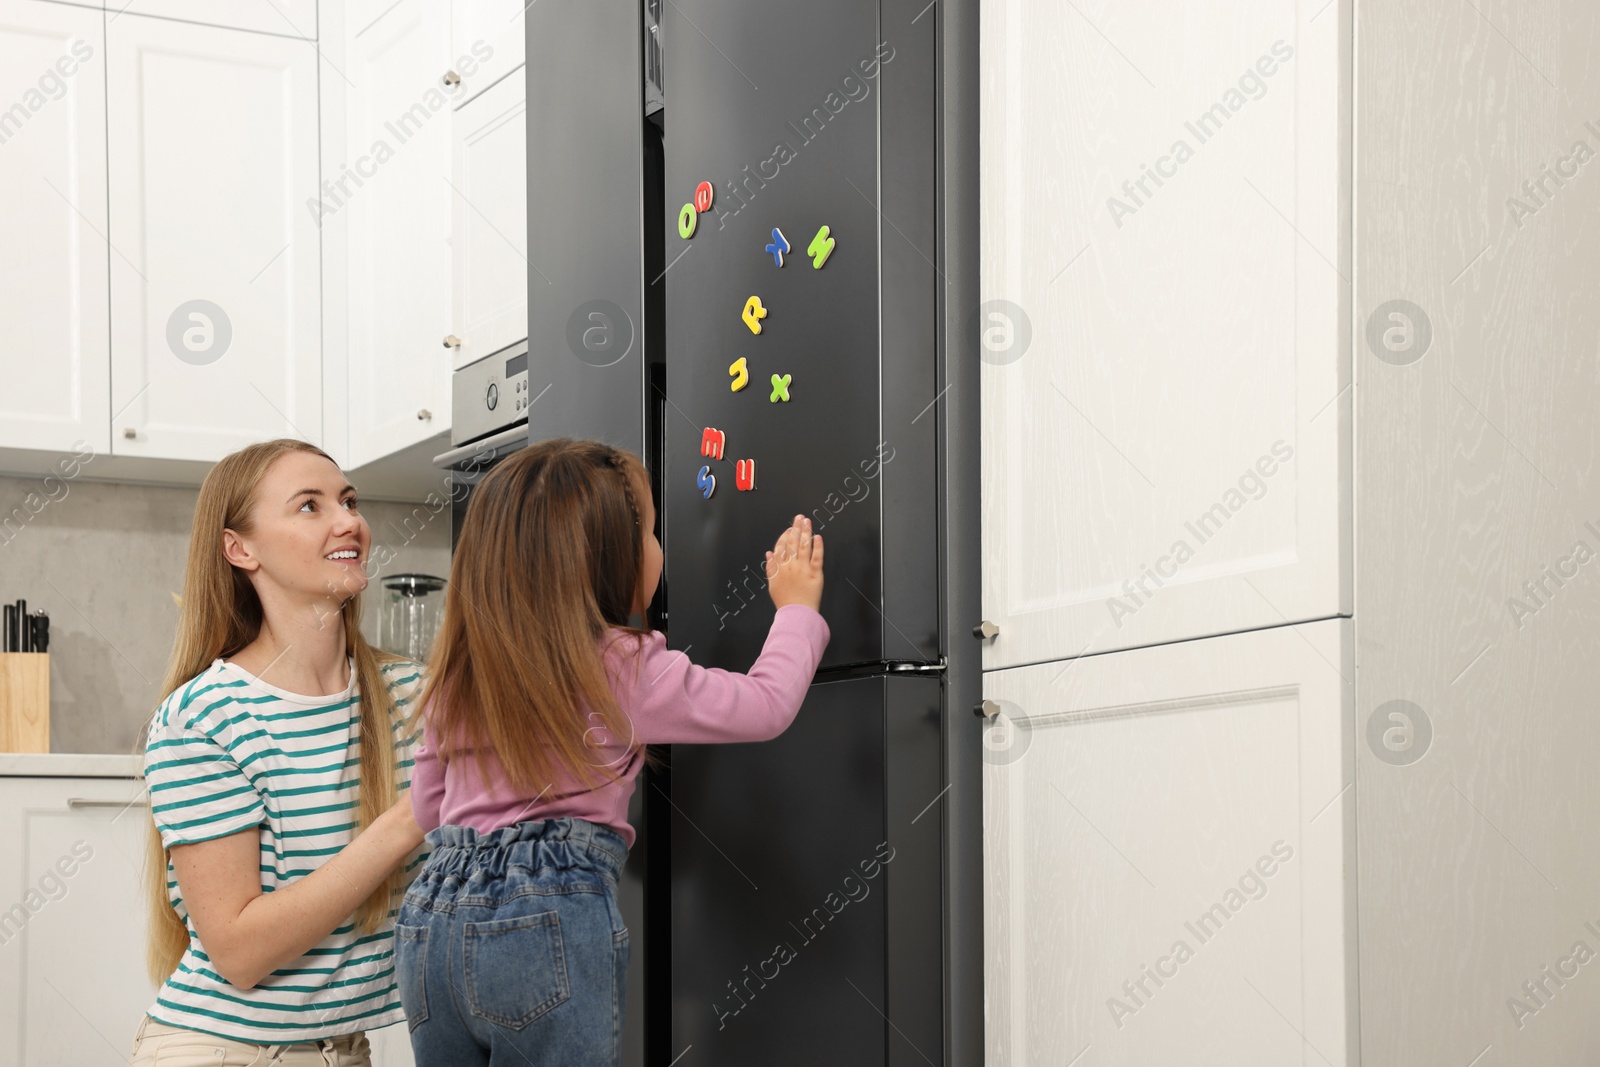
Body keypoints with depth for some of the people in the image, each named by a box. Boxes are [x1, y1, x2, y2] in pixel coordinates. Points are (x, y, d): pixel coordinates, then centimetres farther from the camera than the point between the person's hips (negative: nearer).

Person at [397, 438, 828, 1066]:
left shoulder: (456, 674, 12)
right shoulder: (625, 668, -4)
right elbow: (767, 705, 4)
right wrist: (796, 607, 21)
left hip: (431, 916, 6)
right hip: (554, 917, -6)